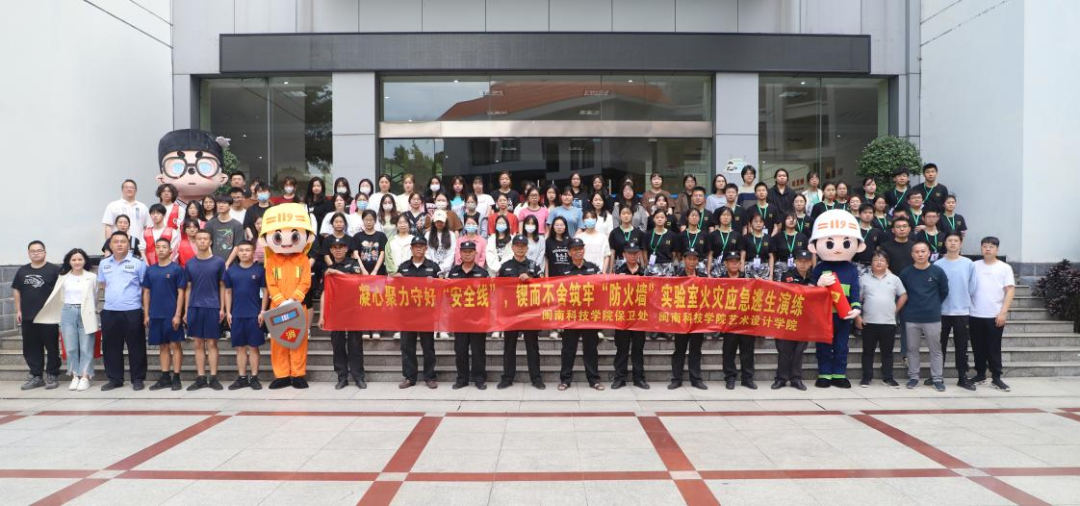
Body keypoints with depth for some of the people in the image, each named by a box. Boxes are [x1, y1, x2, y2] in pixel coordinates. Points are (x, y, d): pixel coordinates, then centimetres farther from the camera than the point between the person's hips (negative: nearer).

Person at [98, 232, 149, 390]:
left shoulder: (138, 263, -2)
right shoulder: (104, 264, 10)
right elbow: (102, 284, 22)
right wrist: (113, 295, 11)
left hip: (132, 312, -4)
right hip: (109, 312, 4)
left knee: (136, 347, 1)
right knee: (111, 347, 9)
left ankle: (138, 379, 10)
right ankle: (114, 379, 20)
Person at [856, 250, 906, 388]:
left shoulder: (894, 279, 5)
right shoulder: (864, 278, 2)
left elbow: (903, 296, 11)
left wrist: (895, 310, 4)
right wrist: (857, 316, -4)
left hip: (889, 322, 1)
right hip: (869, 322, -1)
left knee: (887, 351, 9)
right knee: (868, 351, 7)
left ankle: (888, 377, 18)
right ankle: (867, 377, 14)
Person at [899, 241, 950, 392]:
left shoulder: (938, 271, -3)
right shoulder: (905, 272, -2)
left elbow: (944, 292, 8)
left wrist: (934, 305, 10)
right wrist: (910, 306, 6)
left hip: (933, 317, -1)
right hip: (911, 318, 1)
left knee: (936, 349, 5)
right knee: (912, 349, 8)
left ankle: (937, 379, 13)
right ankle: (913, 377, 18)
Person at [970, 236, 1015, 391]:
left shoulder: (1005, 267, 1)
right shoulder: (974, 266, 6)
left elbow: (1010, 291, -3)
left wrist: (1003, 312, -11)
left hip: (995, 315, -2)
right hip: (976, 315, 2)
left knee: (994, 348, 1)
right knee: (978, 347, 9)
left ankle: (996, 378, 9)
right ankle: (980, 375, 20)